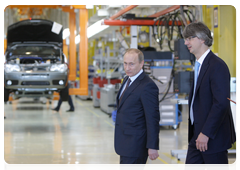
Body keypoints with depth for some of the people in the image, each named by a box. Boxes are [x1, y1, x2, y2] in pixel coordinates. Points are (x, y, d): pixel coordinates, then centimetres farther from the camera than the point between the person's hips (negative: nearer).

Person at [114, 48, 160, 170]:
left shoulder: (147, 86, -19)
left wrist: (153, 147, -20)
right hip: (125, 144, 9)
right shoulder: (127, 80, 11)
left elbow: (152, 119, -20)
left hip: (136, 145, -9)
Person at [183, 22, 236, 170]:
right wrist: (197, 133, 14)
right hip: (197, 136, 9)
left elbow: (221, 103, -22)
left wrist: (206, 133, -22)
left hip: (213, 138, -9)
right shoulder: (198, 65, 14)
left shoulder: (217, 66, -16)